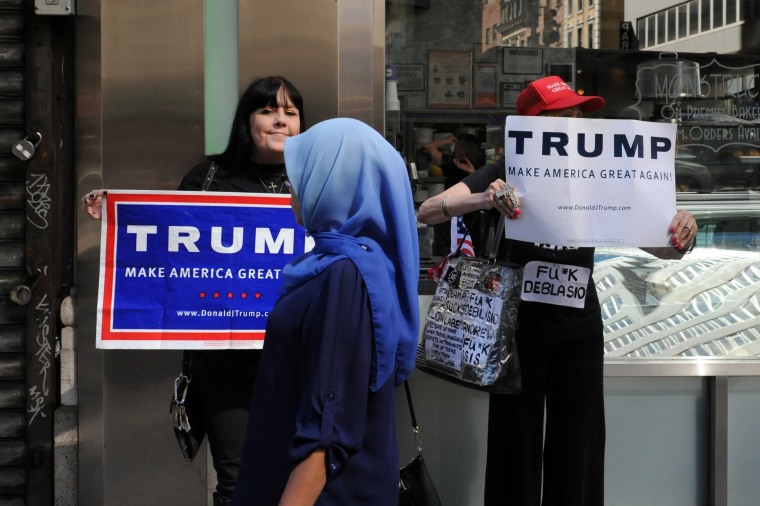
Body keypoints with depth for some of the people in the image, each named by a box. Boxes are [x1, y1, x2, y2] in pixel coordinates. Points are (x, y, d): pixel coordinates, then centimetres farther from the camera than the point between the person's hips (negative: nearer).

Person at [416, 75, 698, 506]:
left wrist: (682, 236, -25)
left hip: (579, 330, 3)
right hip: (519, 328, -2)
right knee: (517, 446, 7)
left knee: (577, 449, 9)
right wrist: (485, 200, -37)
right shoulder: (506, 174, -6)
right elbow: (426, 212, -19)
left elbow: (663, 250, 0)